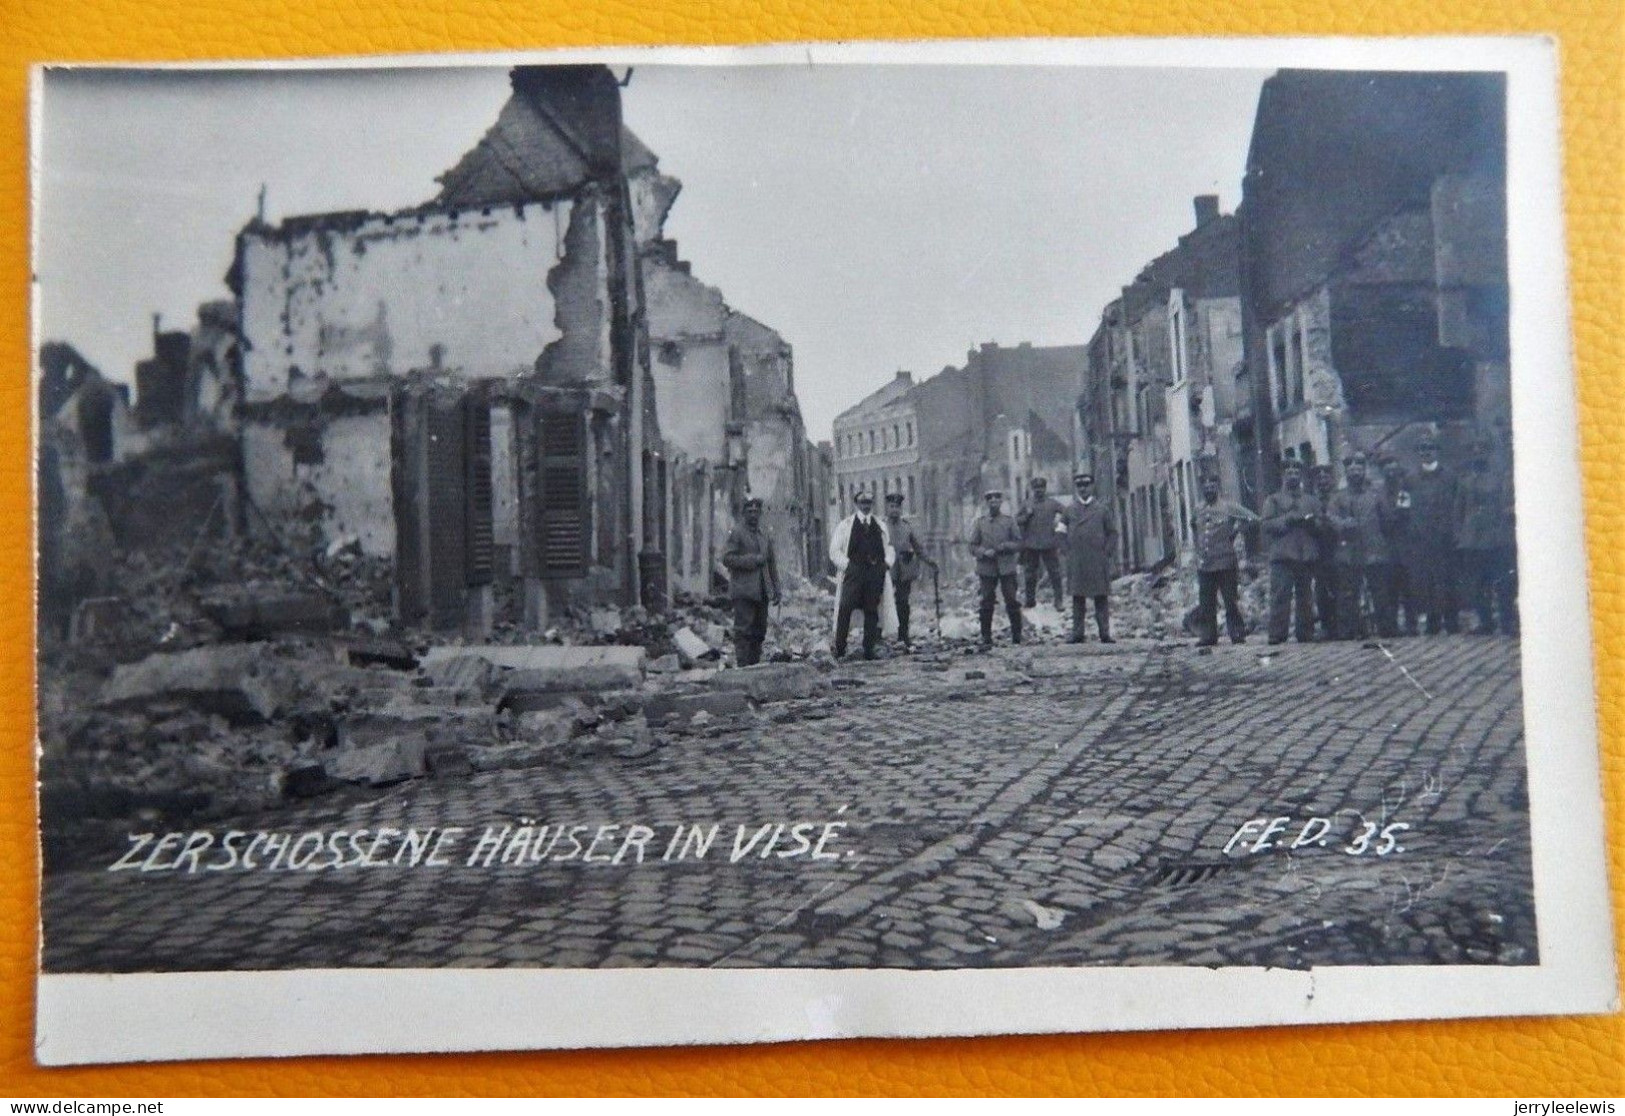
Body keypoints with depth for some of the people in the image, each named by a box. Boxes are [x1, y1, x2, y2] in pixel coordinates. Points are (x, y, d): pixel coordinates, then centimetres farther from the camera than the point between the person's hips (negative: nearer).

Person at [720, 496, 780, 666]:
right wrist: (752, 561, -14)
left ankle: (755, 664, 9)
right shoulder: (736, 532, 0)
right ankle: (743, 665, -11)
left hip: (762, 592, 6)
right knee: (743, 630, -10)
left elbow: (772, 564, 20)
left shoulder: (765, 537, 18)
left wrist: (776, 591, 13)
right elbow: (727, 558, -9)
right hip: (743, 591, -6)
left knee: (759, 631, 5)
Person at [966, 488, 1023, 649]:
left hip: (1007, 568, 0)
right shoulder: (980, 522, 7)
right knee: (986, 604, 0)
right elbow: (973, 546, 6)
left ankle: (1017, 635, 13)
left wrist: (1006, 546, -13)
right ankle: (986, 639, 6)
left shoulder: (1009, 521, 6)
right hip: (987, 568, 0)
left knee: (1012, 601, 0)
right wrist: (984, 552, -13)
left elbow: (1018, 544, 6)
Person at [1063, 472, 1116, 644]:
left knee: (1101, 597, 0)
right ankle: (1077, 633, 6)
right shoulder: (1069, 509, 10)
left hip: (1098, 561, -1)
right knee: (1077, 598, 3)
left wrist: (1107, 552, -2)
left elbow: (1112, 533, 9)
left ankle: (1105, 633, 1)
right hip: (1076, 563, 1)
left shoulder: (1102, 508, 7)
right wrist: (1067, 552, 5)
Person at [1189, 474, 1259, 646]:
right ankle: (1208, 636, 12)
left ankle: (1238, 634, 5)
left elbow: (1252, 518, -5)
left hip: (1225, 562, -4)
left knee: (1230, 600, -2)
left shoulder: (1228, 507, -4)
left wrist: (1235, 533, -4)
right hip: (1204, 564, 4)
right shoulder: (1197, 510, 10)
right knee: (1206, 603, 6)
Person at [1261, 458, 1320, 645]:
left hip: (1307, 557, 3)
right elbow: (1267, 525, -1)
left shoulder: (1312, 501, 22)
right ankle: (1277, 635, -11)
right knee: (1280, 596, -11)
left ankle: (1305, 634, 7)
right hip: (1282, 557, -3)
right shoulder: (1273, 501, 13)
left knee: (1304, 597, 3)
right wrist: (1287, 519, -13)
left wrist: (1311, 522, -7)